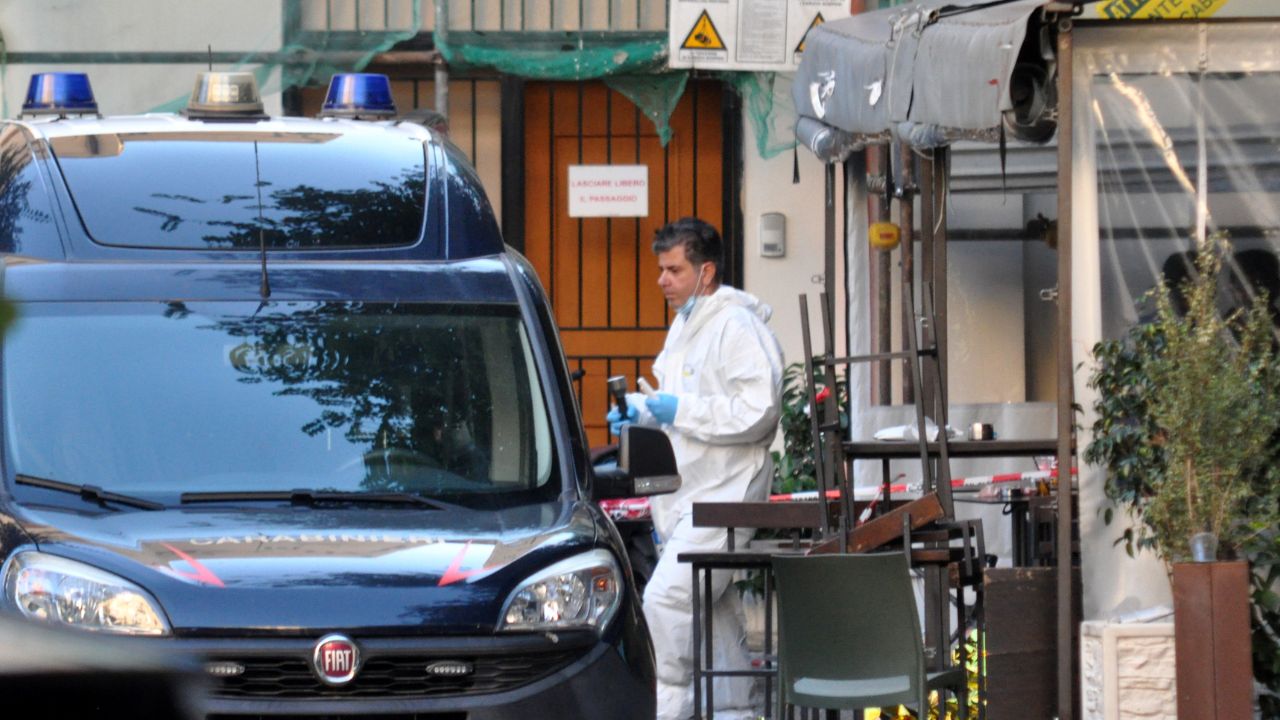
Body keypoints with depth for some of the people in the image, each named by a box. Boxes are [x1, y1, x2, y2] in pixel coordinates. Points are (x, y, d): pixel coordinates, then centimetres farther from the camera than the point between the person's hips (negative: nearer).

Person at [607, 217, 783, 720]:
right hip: (685, 497, 10)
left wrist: (678, 411, -20)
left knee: (667, 598, -18)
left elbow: (757, 411, -21)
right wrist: (644, 414, 13)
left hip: (722, 494, -10)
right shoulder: (684, 327, 18)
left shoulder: (737, 327, -12)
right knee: (714, 617, 12)